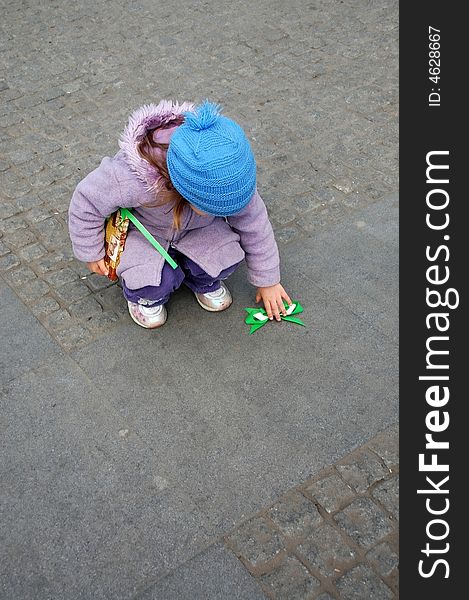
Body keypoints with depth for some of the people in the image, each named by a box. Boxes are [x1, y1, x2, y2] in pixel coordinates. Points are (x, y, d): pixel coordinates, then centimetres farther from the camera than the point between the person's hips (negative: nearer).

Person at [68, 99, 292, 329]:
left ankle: (204, 281, 10)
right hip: (141, 230, -3)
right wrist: (92, 253, -8)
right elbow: (87, 201, -22)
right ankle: (144, 295, 8)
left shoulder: (229, 175, -30)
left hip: (197, 229, 3)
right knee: (156, 284, -29)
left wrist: (267, 280, -1)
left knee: (225, 258, -25)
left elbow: (254, 223, -12)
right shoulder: (131, 180, -42)